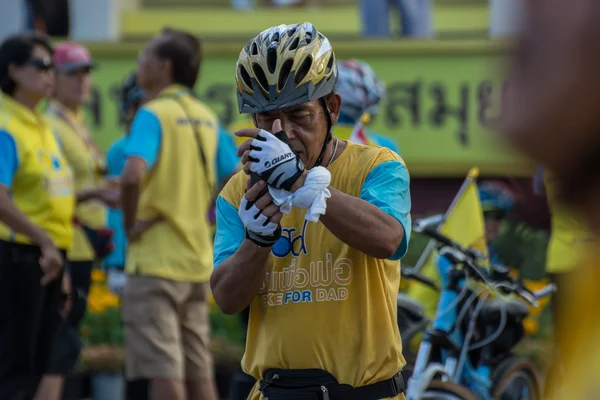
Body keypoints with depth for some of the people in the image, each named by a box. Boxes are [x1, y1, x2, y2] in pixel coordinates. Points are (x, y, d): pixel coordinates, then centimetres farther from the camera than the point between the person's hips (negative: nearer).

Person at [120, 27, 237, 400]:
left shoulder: (153, 115, -12)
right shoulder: (206, 118, 11)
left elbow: (132, 175, -28)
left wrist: (131, 222, -14)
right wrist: (208, 220, 12)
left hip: (156, 259, -7)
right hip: (198, 260, 7)